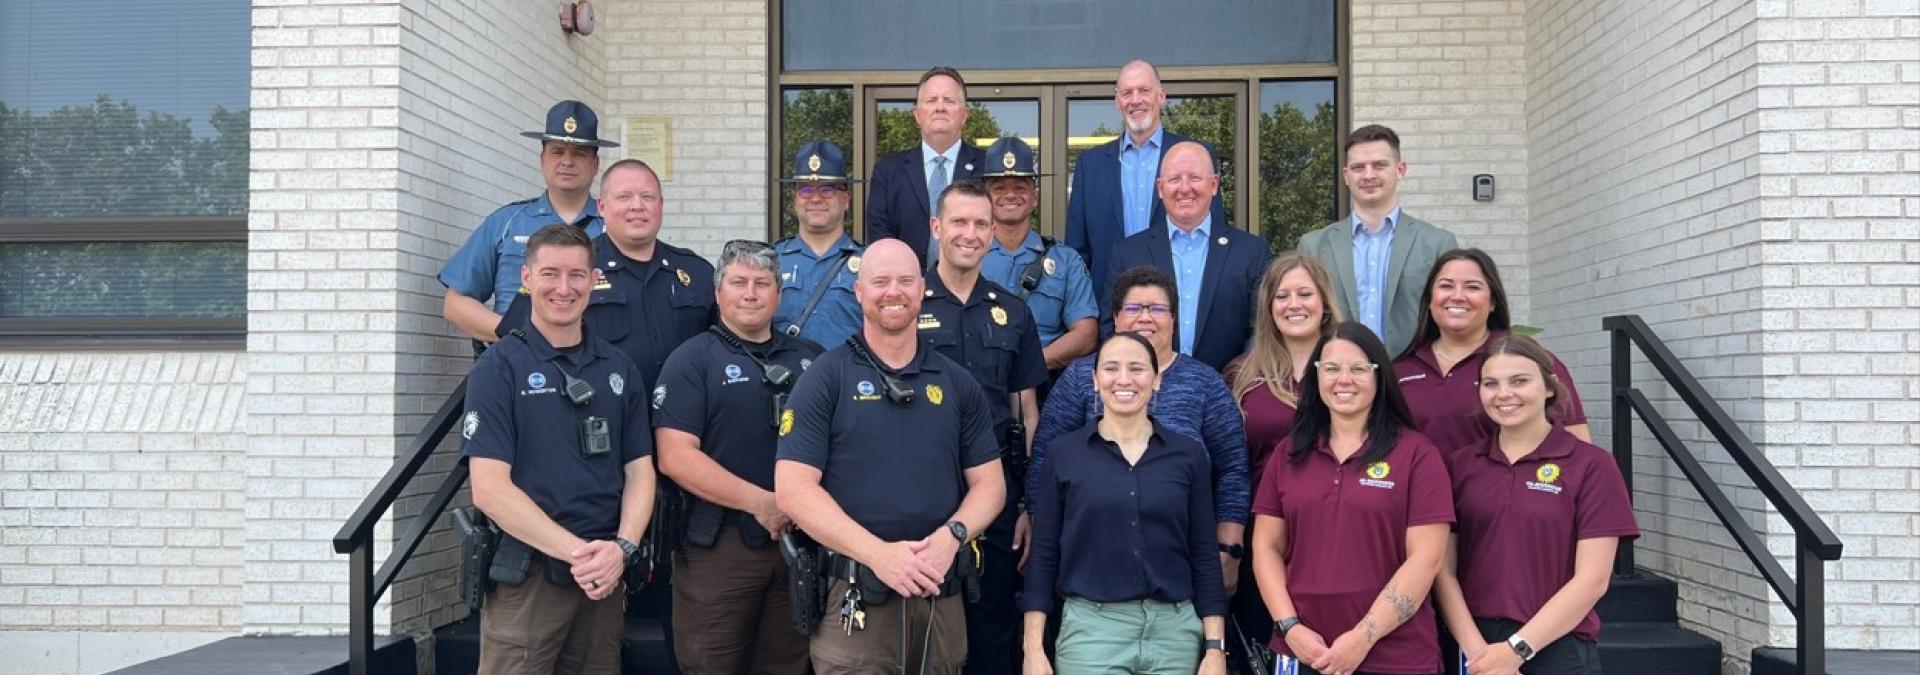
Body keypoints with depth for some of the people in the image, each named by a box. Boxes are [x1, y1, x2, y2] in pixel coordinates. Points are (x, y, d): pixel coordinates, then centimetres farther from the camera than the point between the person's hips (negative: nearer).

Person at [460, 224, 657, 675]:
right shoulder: (498, 367, -4)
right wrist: (578, 551, -17)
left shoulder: (619, 368, 10)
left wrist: (621, 548, -10)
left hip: (605, 576, 4)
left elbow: (640, 470, 8)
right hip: (524, 578, -4)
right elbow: (489, 488, -12)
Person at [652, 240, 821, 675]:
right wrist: (759, 501, -18)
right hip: (718, 542, -4)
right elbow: (675, 457, -12)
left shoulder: (810, 358, 12)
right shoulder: (692, 360, -2)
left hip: (800, 538, 4)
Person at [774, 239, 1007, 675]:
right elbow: (793, 488, -9)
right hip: (853, 598, -3)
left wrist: (951, 535, -11)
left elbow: (989, 483, 10)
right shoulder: (826, 378, -1)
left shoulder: (957, 384, 11)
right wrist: (877, 553, -18)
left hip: (942, 596, 4)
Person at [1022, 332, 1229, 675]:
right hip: (1090, 629, -1)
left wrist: (1215, 647, 0)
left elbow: (1204, 557, 4)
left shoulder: (1188, 455, 3)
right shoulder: (1064, 452, 0)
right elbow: (1044, 555, 1)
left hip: (1175, 630, 2)